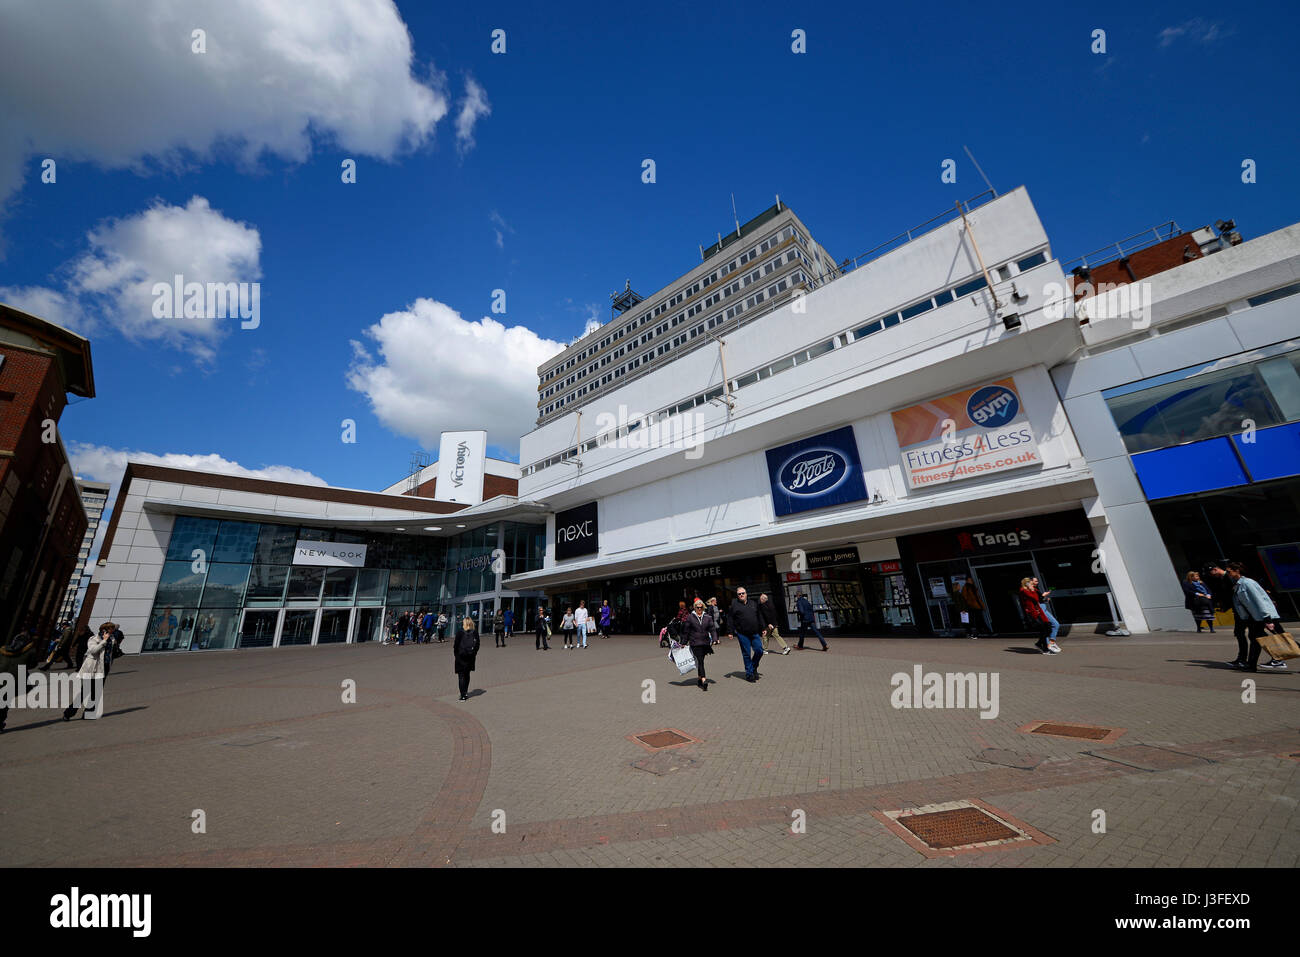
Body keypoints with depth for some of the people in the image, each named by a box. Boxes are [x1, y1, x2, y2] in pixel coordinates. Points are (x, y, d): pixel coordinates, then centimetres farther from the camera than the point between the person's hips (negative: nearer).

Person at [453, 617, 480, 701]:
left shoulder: (460, 633, -13)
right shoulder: (475, 633, -5)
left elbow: (456, 645, -10)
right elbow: (477, 644, 0)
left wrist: (455, 653, 5)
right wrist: (474, 653, 12)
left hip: (461, 656, -3)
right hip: (470, 656, 3)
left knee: (461, 676, 4)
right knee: (467, 675, 18)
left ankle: (463, 695, 0)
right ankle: (465, 692, 28)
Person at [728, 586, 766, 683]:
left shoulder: (753, 603, 12)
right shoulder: (734, 604, 0)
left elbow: (760, 616, 19)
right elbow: (731, 619, 0)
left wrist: (762, 628, 15)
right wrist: (731, 632, -5)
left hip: (755, 633, 3)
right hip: (742, 634, -3)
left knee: (759, 651, -1)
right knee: (746, 654, 1)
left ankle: (754, 668, 24)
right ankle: (749, 674, 15)